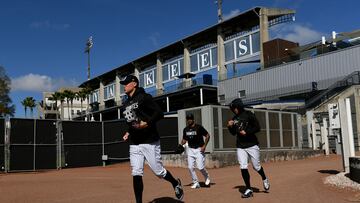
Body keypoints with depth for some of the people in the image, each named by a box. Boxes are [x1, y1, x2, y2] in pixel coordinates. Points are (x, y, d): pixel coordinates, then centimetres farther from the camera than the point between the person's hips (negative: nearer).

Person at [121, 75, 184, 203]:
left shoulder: (144, 97, -8)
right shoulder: (126, 103, 15)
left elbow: (159, 113, -14)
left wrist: (146, 123, -24)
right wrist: (128, 132, 13)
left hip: (149, 142, -7)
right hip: (134, 144, 7)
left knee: (158, 171, 2)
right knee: (136, 174, 0)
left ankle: (176, 184, 29)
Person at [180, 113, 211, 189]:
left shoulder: (199, 127, -11)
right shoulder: (185, 129, 5)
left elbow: (207, 136, -6)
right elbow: (184, 139, 17)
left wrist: (204, 146, -13)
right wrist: (181, 144, -3)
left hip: (199, 149, -5)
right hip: (190, 149, 5)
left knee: (200, 167, -11)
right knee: (190, 167, -2)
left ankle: (207, 177, 20)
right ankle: (196, 183, 13)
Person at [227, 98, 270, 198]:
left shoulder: (248, 114, -6)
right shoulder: (234, 119, 9)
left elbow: (257, 127, -9)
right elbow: (233, 133, 16)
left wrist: (246, 132, -17)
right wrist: (230, 126, -2)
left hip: (252, 145, -4)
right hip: (240, 147, 4)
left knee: (256, 167, 4)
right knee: (243, 168, -5)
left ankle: (264, 179, 35)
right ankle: (248, 189, 4)